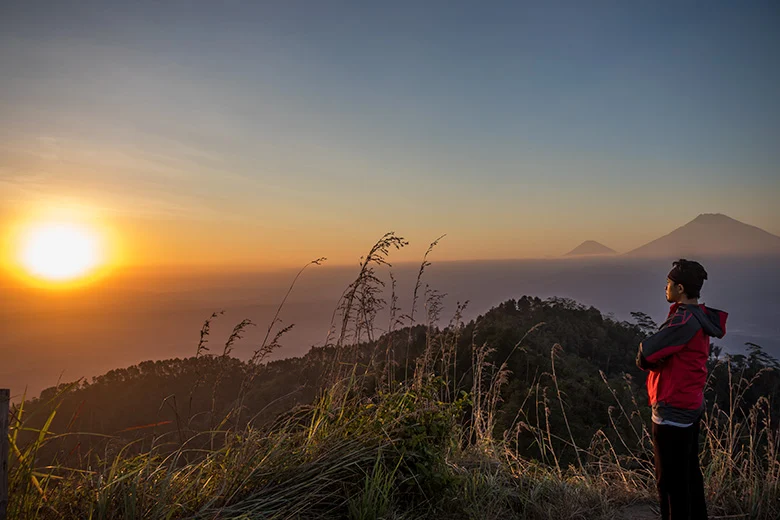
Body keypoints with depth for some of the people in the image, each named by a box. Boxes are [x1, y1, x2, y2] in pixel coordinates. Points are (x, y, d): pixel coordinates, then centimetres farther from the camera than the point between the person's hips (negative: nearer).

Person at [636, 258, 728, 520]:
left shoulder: (684, 321, -24)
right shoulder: (700, 316, 6)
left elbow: (644, 355, -27)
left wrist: (648, 358, -6)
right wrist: (656, 357, -6)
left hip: (672, 412, -10)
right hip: (691, 406, 10)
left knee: (671, 481, 3)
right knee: (690, 474, 22)